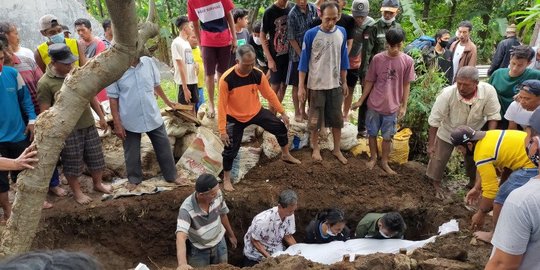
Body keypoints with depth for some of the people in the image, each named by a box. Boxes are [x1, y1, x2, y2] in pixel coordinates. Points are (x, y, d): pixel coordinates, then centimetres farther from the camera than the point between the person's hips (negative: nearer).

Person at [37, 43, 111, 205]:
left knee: (96, 157, 16)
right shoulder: (45, 83, -14)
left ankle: (97, 184, 39)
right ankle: (77, 192, 29)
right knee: (73, 163, 8)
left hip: (88, 124, 5)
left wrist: (101, 116, 16)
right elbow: (45, 112, -12)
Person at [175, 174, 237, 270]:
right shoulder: (187, 209, -35)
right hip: (198, 250, -4)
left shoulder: (217, 194, -22)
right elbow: (181, 236, -45)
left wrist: (231, 235, 12)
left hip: (219, 243, 4)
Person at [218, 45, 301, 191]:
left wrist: (282, 112, 2)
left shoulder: (258, 74, -17)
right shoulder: (226, 79, -28)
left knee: (280, 128, 6)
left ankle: (286, 155, 34)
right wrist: (222, 130, -22)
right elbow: (222, 105, -22)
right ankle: (226, 179, 18)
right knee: (230, 149, -5)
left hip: (256, 112, 4)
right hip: (235, 118, -4)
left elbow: (269, 94, -3)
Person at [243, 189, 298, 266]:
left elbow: (288, 236, -1)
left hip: (276, 251, 4)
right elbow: (254, 241, -20)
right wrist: (270, 258, -26)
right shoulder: (263, 220, -33)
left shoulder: (290, 215, -17)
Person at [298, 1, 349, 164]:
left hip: (335, 85, 3)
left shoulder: (342, 32, -1)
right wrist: (301, 86, -9)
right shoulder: (311, 34, -13)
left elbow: (343, 59, 7)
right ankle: (315, 148, 29)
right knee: (315, 119, 9)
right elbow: (304, 61, -8)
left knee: (337, 119, 11)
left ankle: (337, 150, 28)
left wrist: (344, 82, 9)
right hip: (316, 85, -3)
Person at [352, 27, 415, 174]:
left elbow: (406, 85, 0)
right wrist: (361, 100, 2)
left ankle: (384, 162, 29)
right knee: (372, 133, 14)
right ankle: (373, 158, 34)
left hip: (392, 107, 0)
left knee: (387, 136, 12)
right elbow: (370, 82, 0)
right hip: (374, 104, 0)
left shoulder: (408, 61, -8)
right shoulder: (377, 58, -9)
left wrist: (404, 106, 0)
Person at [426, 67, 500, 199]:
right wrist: (431, 144, -21)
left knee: (473, 160, 19)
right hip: (448, 132, -2)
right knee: (439, 159, 8)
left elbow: (493, 115, -17)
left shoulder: (488, 91, -32)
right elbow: (434, 120, -26)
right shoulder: (447, 93, -36)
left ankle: (473, 183, 47)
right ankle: (436, 185, 32)